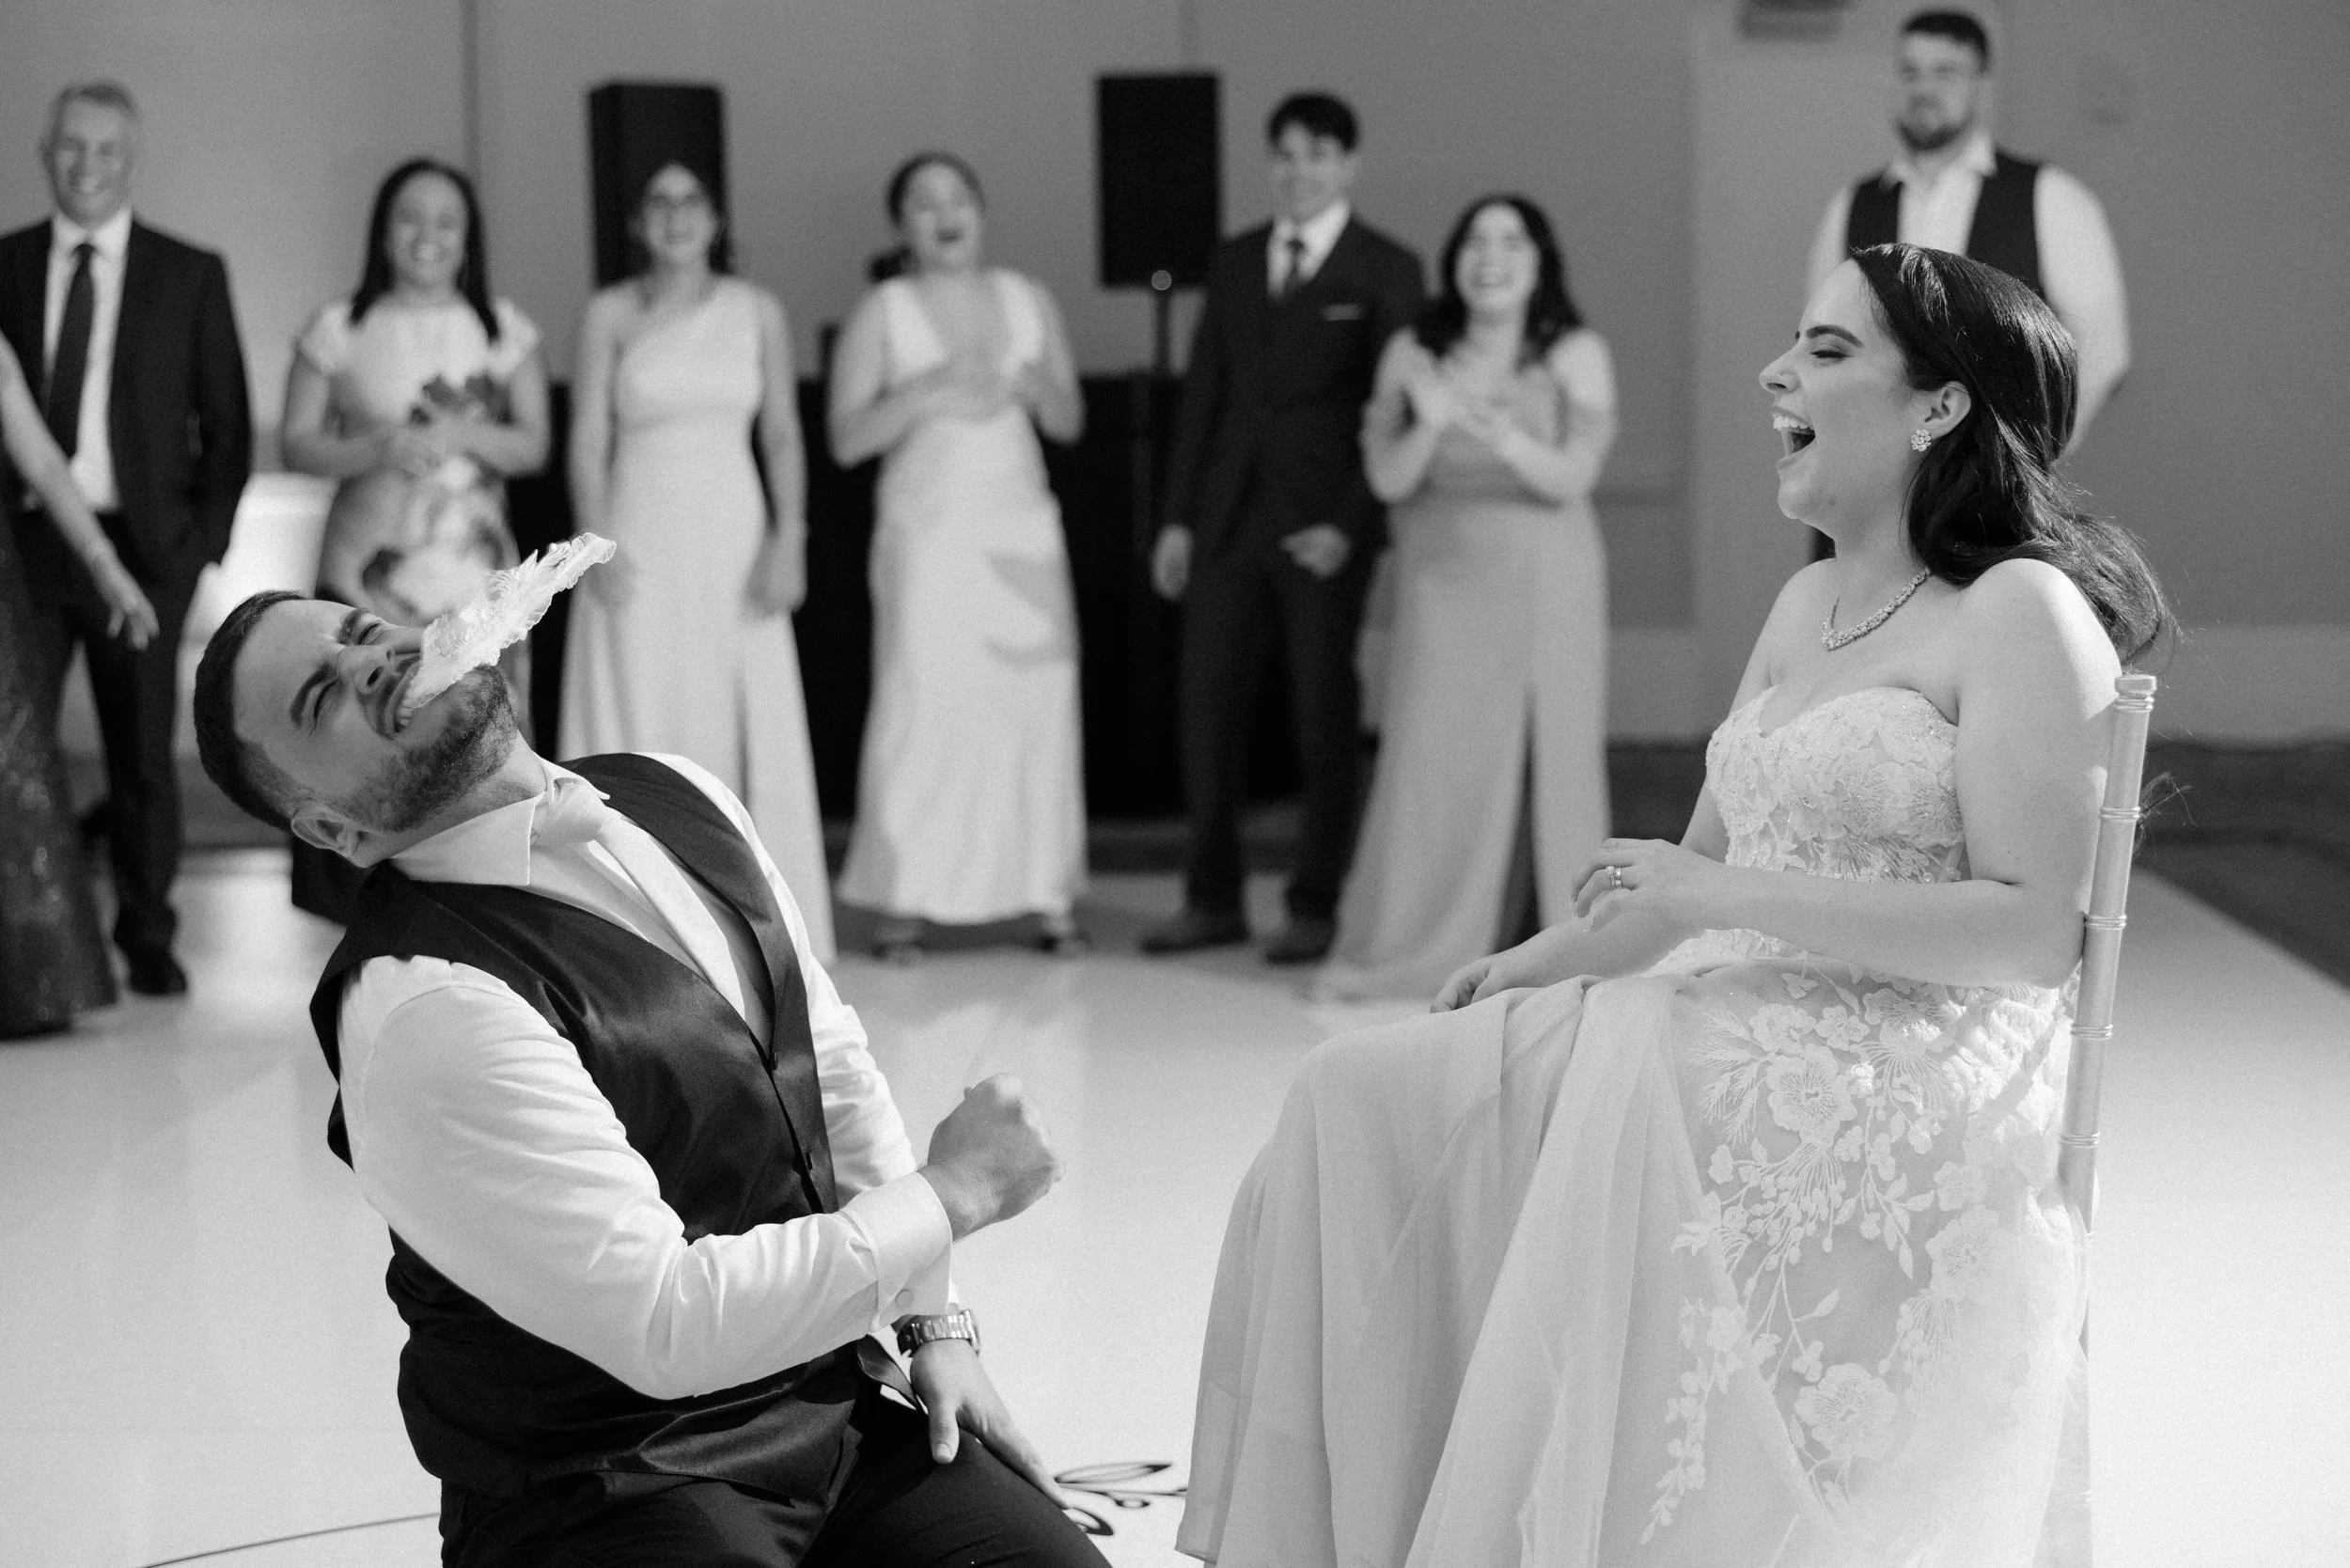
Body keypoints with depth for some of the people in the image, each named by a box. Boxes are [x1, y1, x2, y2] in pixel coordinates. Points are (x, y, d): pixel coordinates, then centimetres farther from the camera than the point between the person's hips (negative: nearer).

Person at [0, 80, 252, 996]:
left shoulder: (189, 275, 4)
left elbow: (227, 424, 5)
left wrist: (205, 541, -2)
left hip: (143, 548, 0)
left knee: (143, 755, 8)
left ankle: (147, 942, 20)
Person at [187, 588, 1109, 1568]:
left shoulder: (674, 799, 5)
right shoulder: (422, 1009, -22)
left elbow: (839, 1078, 15)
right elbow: (664, 1323, -24)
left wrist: (935, 1326, 6)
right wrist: (953, 1192, -14)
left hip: (831, 1408, 7)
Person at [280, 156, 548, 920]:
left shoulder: (503, 328, 7)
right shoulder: (339, 328, 3)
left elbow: (534, 446, 5)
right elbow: (297, 444, 2)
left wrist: (460, 435, -14)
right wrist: (379, 448, -15)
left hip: (473, 570, 1)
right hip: (370, 565, -1)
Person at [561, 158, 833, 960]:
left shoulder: (757, 311, 7)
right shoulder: (611, 314, 3)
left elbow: (783, 436, 6)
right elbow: (588, 438, 1)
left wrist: (789, 539, -5)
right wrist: (595, 544, -10)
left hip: (732, 535, 1)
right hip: (640, 538, -1)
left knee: (742, 727, 0)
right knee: (639, 720, -1)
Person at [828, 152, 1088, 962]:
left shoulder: (1029, 301, 11)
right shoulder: (881, 313, 2)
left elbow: (1070, 423, 13)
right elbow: (847, 438, -3)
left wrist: (1036, 385, -8)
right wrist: (926, 391, -16)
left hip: (1023, 529, 3)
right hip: (928, 530, -3)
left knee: (1039, 705, -2)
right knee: (921, 705, -8)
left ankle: (1049, 897, 3)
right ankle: (901, 902, -4)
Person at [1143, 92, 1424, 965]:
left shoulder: (1386, 272, 0)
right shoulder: (1232, 263, 14)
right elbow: (1203, 393, 14)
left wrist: (1348, 525, -14)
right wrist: (1177, 516, 7)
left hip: (1325, 528, -4)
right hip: (1230, 521, 4)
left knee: (1325, 719, 2)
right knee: (1206, 706, 4)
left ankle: (1317, 908, 10)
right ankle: (1212, 901, 14)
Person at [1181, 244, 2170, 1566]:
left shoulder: (2025, 613, -8)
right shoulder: (1807, 604, 18)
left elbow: (2037, 935, -16)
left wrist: (1726, 898, -17)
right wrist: (1546, 959, 2)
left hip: (1904, 1093, -8)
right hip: (1736, 1029, 8)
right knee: (1361, 1098, -7)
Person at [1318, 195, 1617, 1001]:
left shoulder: (1576, 355, -2)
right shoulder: (1412, 354, 4)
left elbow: (1572, 478, -10)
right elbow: (1387, 480, 0)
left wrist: (1501, 433, -28)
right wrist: (1430, 425, -20)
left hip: (1544, 584, -1)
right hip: (1442, 581, 1)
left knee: (1550, 757, -1)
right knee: (1429, 760, -3)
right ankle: (1400, 951, 4)